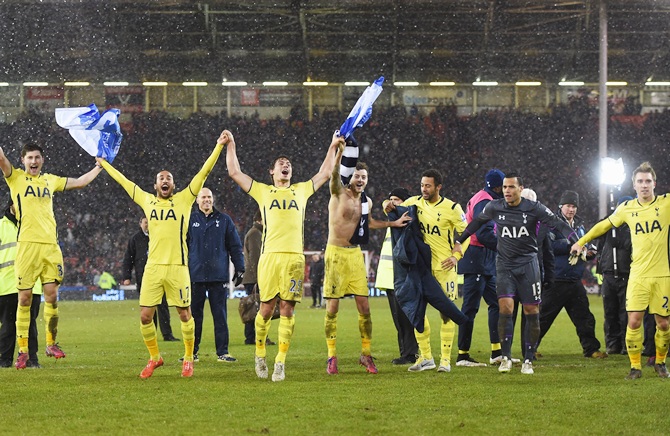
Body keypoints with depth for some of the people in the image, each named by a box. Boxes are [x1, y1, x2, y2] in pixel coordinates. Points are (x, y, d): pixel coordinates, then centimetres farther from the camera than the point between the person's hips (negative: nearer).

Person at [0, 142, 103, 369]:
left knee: (51, 296, 2)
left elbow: (80, 182, 30)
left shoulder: (50, 180, 18)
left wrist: (99, 166, 34)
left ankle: (51, 343, 16)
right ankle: (22, 350, 2)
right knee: (25, 299, -3)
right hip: (27, 245, -3)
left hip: (50, 244, 3)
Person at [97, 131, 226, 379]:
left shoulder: (183, 200, 4)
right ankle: (154, 357, 17)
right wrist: (103, 163, 31)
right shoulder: (147, 201, 11)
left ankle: (188, 358, 19)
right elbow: (123, 181, 22)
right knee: (145, 316, -1)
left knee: (184, 314, 4)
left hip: (178, 267, -2)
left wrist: (219, 147, -3)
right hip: (153, 267, 2)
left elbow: (203, 173, 2)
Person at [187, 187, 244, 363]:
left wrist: (239, 269, 4)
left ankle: (222, 352, 4)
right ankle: (192, 352, 9)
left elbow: (235, 246, 9)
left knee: (220, 315, 1)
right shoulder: (190, 220, 7)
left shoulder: (224, 220, 8)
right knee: (194, 314, 3)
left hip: (218, 275, 0)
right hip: (195, 275, 0)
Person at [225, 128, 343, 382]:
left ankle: (280, 362, 0)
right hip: (270, 255, -1)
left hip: (295, 257, 2)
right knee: (267, 308, -3)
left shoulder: (301, 190, 22)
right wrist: (231, 146, 12)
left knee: (287, 309, -2)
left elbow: (325, 173, 29)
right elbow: (234, 172, 13)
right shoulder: (262, 191, 16)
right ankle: (260, 353, 16)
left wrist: (333, 147, 30)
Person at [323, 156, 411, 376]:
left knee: (364, 306, 2)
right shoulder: (339, 193, -8)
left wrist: (393, 223, 24)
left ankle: (366, 354, 13)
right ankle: (331, 356, 6)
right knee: (332, 308, -2)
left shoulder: (367, 201, 9)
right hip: (336, 253, -5)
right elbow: (334, 174, -30)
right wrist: (340, 151, -46)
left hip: (355, 254, 5)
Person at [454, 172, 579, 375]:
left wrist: (576, 242, -21)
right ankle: (506, 357, -5)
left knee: (531, 312, -1)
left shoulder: (534, 208, -6)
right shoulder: (495, 207, 1)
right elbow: (477, 222, 18)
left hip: (528, 264, -1)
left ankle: (528, 360, 8)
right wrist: (459, 242, 22)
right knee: (505, 308, -14)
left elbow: (558, 224, -9)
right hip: (504, 265, 1)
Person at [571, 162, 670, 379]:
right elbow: (605, 225, 24)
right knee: (634, 322, -9)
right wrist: (582, 241, 29)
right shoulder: (627, 208, 7)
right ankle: (635, 366, 4)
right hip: (638, 275, 1)